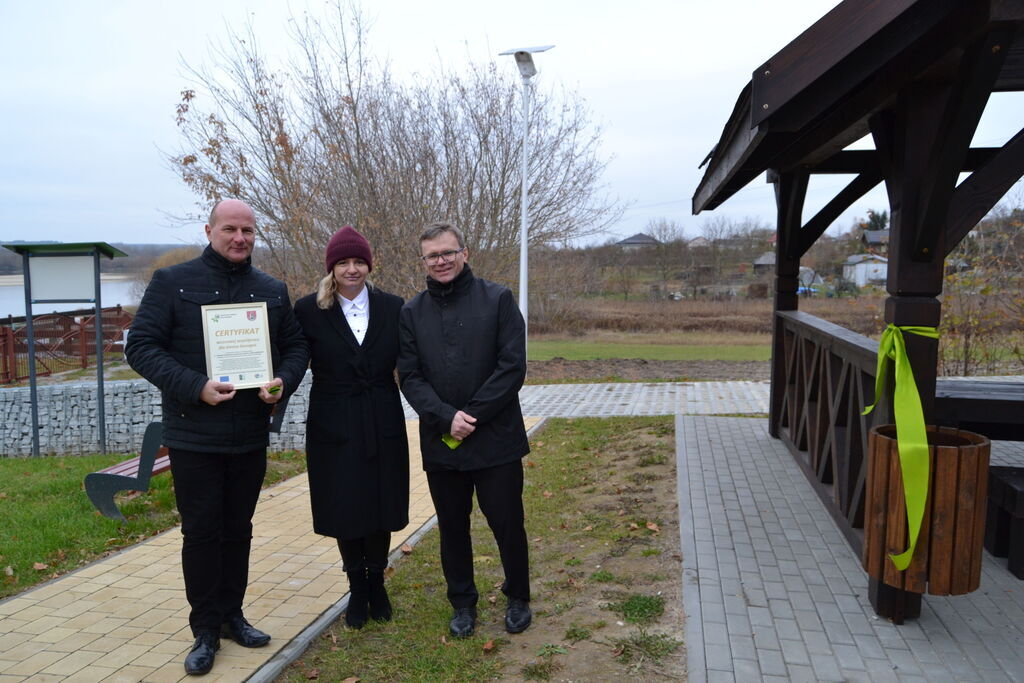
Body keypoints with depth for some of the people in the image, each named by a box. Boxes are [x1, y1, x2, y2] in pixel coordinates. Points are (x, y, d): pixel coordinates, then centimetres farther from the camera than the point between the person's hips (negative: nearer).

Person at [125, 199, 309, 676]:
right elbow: (141, 346, -8)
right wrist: (195, 387, -21)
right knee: (201, 533, 5)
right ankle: (205, 631, 20)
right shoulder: (172, 282, -4)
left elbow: (296, 345, 11)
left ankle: (232, 616, 31)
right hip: (194, 436, -3)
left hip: (251, 436, 4)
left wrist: (284, 381, -11)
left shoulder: (273, 291, 8)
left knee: (238, 530, 15)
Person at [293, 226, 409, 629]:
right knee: (344, 509, 9)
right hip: (333, 427, -1)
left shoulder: (393, 308, 0)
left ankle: (376, 582, 33)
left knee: (382, 506, 10)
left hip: (383, 425, 1)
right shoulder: (309, 310, -4)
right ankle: (357, 588, 30)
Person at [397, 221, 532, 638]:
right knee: (452, 527, 14)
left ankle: (518, 598, 31)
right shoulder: (412, 313, 5)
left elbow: (513, 367, -10)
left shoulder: (498, 300, -4)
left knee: (507, 524, 7)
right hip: (440, 442, 3)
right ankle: (462, 603, 34)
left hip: (496, 439, -2)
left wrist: (471, 416, -14)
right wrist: (446, 417, -16)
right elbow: (410, 377, 0)